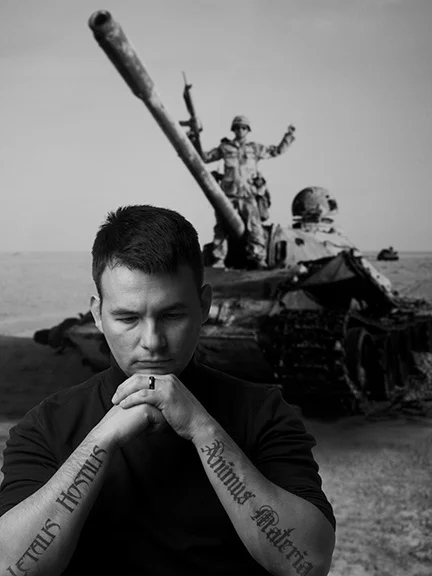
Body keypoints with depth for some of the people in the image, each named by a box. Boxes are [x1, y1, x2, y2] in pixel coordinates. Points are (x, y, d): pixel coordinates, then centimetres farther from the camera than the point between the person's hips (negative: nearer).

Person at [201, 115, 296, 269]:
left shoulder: (255, 148, 14)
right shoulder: (225, 148, 14)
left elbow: (277, 151, 22)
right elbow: (204, 157, 22)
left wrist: (288, 136, 16)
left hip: (248, 194, 0)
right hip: (228, 193, 1)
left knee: (254, 228, -10)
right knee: (221, 228, -5)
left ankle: (259, 260, -8)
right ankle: (218, 261, -1)